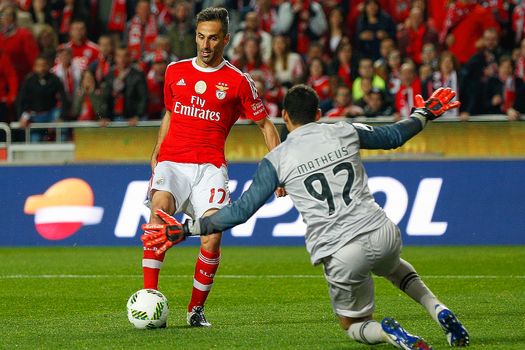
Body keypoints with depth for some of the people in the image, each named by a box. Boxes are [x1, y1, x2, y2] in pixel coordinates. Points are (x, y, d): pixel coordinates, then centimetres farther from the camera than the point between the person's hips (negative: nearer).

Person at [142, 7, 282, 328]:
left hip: (209, 166, -1)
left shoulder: (238, 82, 4)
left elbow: (266, 125, 11)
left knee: (213, 232, -22)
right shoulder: (175, 72, 13)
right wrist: (155, 154, 20)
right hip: (172, 161, 2)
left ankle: (197, 307, -2)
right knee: (160, 206, -29)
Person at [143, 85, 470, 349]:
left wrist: (186, 229, 5)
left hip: (341, 257, -3)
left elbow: (241, 211, -3)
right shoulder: (345, 132, 8)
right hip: (384, 235, 3)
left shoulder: (276, 160, -1)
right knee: (397, 268, 40)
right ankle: (440, 310, 14)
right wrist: (425, 114, 44)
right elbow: (394, 136, 24)